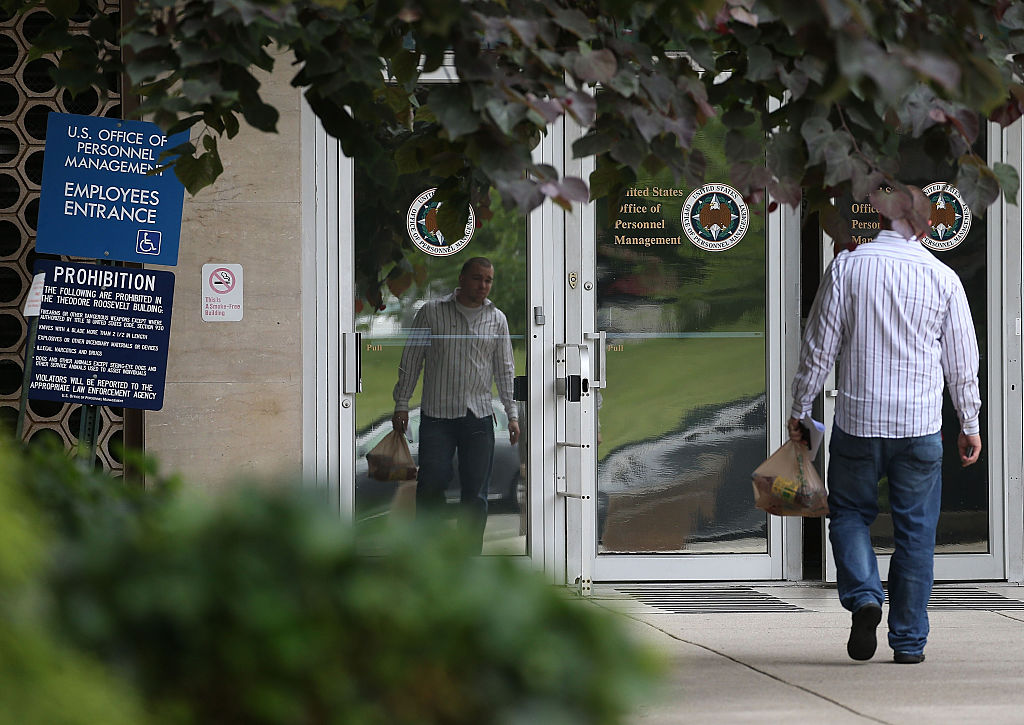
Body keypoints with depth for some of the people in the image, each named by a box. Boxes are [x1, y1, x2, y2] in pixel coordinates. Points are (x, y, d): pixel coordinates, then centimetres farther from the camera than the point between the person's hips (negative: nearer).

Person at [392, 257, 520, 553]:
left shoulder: (497, 319, 9)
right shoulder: (432, 312, 2)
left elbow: (505, 370, 13)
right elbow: (411, 360, 5)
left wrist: (512, 414, 7)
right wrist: (401, 404, 2)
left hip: (479, 417, 2)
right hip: (437, 416, -2)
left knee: (476, 495, 0)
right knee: (432, 484, -9)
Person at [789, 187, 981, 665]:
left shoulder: (847, 266, -4)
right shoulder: (943, 277, -1)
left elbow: (820, 346, -2)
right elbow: (962, 360, 6)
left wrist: (799, 409, 8)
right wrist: (970, 424, 17)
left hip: (858, 419, -1)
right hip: (921, 426, 1)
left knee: (849, 513, 15)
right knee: (915, 530, 8)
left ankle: (863, 596, -9)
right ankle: (909, 641, 9)